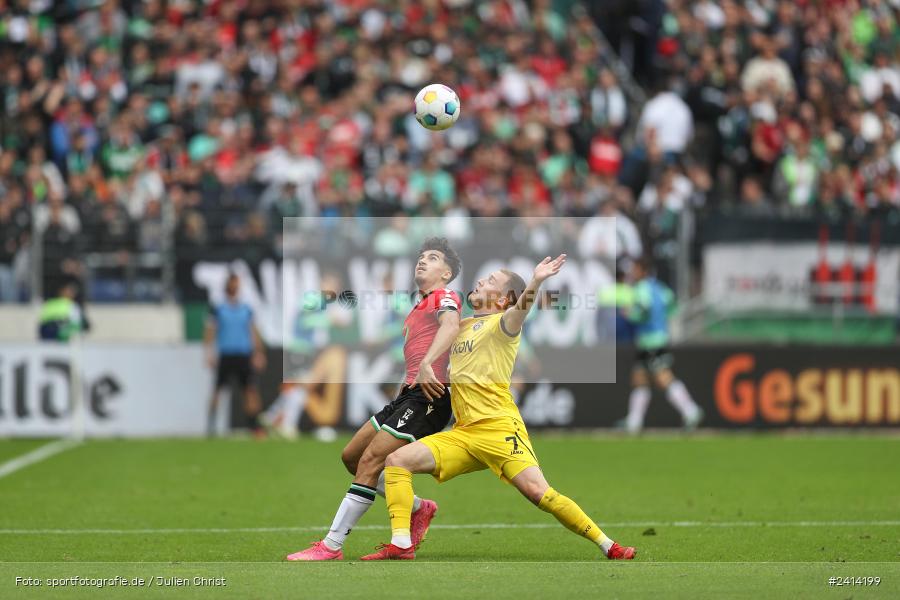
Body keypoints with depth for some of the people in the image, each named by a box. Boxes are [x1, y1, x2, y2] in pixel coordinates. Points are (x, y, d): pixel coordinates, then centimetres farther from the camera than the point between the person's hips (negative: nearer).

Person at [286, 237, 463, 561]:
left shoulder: (444, 297, -3)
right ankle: (417, 508, 21)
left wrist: (427, 365, -38)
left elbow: (451, 325, -25)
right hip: (409, 393, 10)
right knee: (351, 456, 11)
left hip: (429, 396, -10)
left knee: (371, 460, -17)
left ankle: (331, 546, -18)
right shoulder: (419, 307, 26)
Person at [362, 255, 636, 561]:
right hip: (462, 433, 7)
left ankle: (609, 547, -14)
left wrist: (535, 282, -45)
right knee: (398, 460, -7)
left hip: (499, 427, -7)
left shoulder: (501, 323, -1)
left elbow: (520, 309, -26)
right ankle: (401, 544, -12)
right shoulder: (461, 326, 21)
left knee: (537, 491, -21)